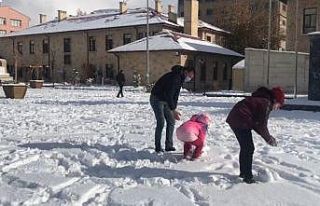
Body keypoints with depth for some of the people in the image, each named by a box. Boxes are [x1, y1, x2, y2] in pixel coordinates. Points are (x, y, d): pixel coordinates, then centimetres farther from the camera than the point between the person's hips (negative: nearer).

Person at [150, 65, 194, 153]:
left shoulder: (180, 79, 4)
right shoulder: (174, 77, -26)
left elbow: (175, 95, 7)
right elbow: (168, 94, -31)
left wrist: (174, 109, -1)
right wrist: (173, 110, -29)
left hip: (165, 100, 9)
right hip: (157, 99, -9)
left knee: (171, 121, 3)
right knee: (161, 122, -12)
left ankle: (169, 145, 7)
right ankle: (158, 147, -1)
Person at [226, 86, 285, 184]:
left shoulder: (259, 99, 18)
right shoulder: (266, 103, -11)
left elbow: (256, 122, 20)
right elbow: (262, 125, -11)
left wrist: (267, 136, 15)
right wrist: (269, 139, 4)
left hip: (234, 119, 10)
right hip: (241, 122, -10)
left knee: (244, 147, 20)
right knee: (249, 148, -2)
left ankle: (243, 172, 32)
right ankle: (248, 177, 3)